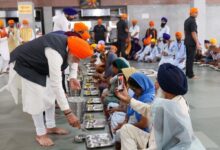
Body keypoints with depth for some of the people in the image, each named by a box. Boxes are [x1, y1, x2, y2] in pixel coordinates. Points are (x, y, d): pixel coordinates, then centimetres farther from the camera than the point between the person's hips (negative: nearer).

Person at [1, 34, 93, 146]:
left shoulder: (69, 44, -17)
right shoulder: (55, 53, -43)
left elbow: (74, 61, 6)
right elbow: (56, 84, -45)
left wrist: (73, 77, -12)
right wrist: (68, 113, -44)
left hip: (40, 65, 9)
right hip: (26, 65, -8)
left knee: (50, 95, 8)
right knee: (36, 99, -10)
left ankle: (50, 127, 22)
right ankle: (40, 134, 6)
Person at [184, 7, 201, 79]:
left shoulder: (186, 20, 14)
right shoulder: (193, 21, -15)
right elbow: (193, 33, -20)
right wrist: (197, 43, -19)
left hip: (187, 42, 9)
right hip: (192, 43, -9)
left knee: (188, 58, 14)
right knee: (191, 58, -5)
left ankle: (187, 73, 19)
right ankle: (190, 75, -1)